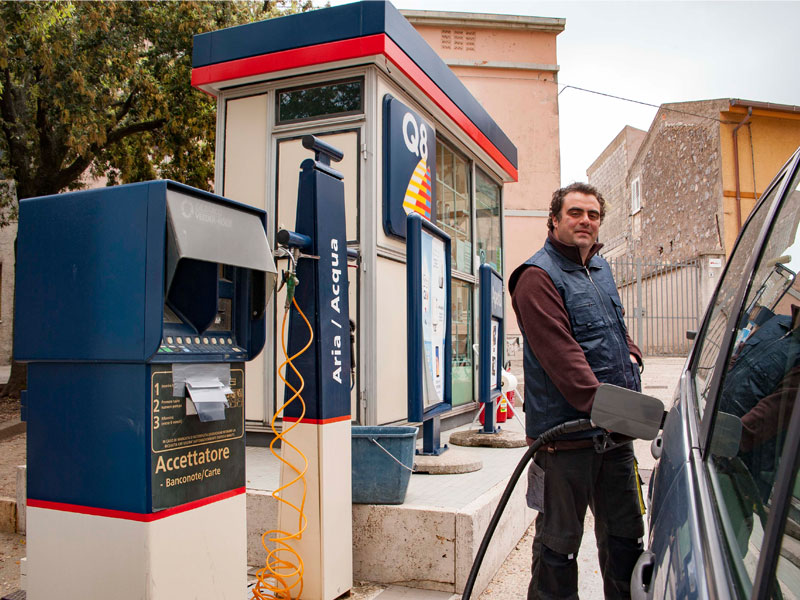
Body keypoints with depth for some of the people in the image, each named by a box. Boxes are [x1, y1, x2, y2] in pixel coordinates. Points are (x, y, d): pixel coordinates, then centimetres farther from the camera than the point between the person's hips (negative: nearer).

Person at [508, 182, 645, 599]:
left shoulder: (601, 269, 16)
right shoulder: (538, 276, -11)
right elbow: (560, 354, -21)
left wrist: (631, 357, 9)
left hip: (615, 434, 8)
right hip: (566, 435, -8)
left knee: (625, 534, 19)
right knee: (559, 542, 6)